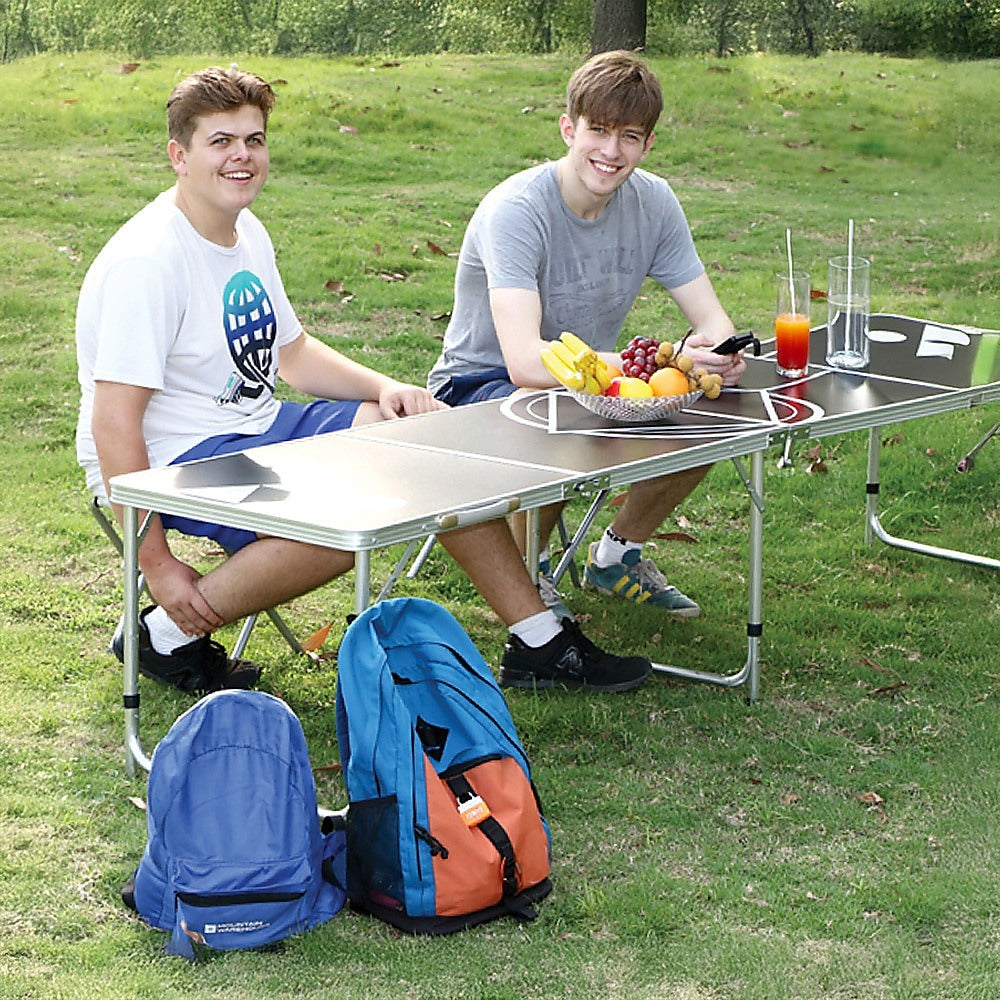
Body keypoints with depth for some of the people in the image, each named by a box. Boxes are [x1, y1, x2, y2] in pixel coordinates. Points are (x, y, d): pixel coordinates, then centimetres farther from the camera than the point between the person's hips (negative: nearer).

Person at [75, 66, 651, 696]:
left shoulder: (246, 234, 9)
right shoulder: (147, 262, -20)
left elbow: (295, 354, 20)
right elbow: (113, 424, -23)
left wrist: (385, 389, 0)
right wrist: (156, 563, -24)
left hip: (258, 429, 9)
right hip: (174, 458, -9)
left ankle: (542, 643, 5)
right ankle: (168, 636, -13)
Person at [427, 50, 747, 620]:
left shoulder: (653, 202, -7)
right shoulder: (516, 210, -26)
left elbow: (713, 320, -6)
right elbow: (525, 361, -38)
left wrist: (721, 355, -32)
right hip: (480, 385, -6)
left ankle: (618, 556, 9)